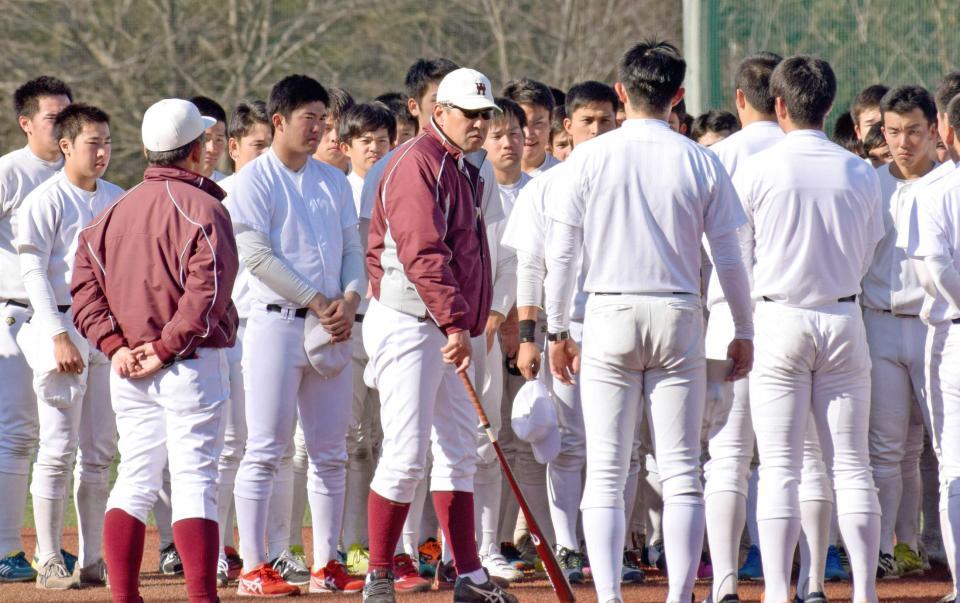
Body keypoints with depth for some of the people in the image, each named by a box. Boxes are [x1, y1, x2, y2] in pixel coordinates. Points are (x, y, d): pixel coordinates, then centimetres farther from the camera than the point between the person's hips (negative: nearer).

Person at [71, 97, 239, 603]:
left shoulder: (117, 210, 11)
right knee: (195, 481, -7)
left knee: (134, 481, 11)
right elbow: (206, 291, -20)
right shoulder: (202, 207, -9)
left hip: (129, 369, 6)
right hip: (191, 366, -6)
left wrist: (114, 345, -1)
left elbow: (84, 282, 6)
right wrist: (167, 348, -15)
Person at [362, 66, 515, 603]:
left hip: (447, 332, 10)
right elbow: (422, 254, -23)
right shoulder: (418, 164, -13)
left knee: (459, 453, 9)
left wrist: (466, 323, 13)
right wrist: (455, 323, -28)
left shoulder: (465, 171, 18)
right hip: (409, 327, -10)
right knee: (407, 455, -11)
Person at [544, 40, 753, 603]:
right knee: (682, 472, 3)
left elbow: (561, 254, -1)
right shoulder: (701, 162, 0)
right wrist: (744, 331, 12)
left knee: (605, 472, 2)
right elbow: (729, 257, 3)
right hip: (679, 322, 0)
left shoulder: (589, 158, -1)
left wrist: (558, 330, 8)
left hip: (609, 320, 0)